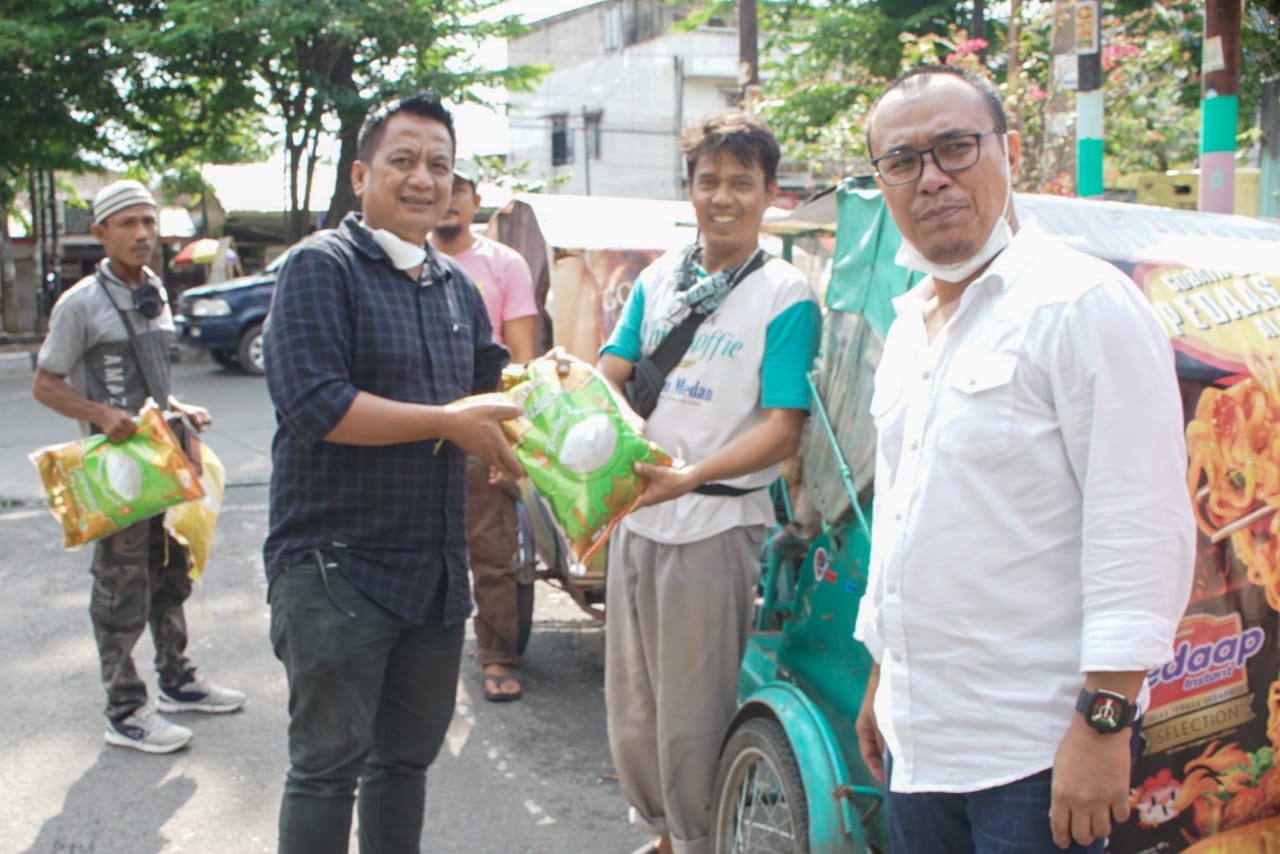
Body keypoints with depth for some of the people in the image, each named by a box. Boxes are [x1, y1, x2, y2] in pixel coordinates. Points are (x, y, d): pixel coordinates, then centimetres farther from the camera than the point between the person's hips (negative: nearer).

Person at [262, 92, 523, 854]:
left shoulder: (457, 285, 14)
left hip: (436, 564, 7)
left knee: (409, 755, 18)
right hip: (336, 563, -7)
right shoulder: (322, 266, -10)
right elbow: (314, 403, -21)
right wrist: (450, 424, -18)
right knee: (329, 764, 2)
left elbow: (489, 379, 24)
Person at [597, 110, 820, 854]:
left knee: (690, 717, 4)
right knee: (630, 709, 16)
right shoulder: (659, 278, 8)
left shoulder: (785, 296, -8)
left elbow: (783, 430, -14)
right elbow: (610, 374, 7)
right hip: (637, 515, 6)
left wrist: (690, 476, -29)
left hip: (717, 525, -6)